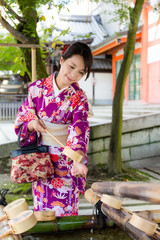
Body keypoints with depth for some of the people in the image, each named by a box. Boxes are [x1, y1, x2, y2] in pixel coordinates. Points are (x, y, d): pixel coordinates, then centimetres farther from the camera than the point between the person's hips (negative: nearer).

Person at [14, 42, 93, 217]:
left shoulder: (79, 98, -6)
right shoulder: (37, 88, -2)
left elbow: (79, 130, -21)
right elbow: (21, 120, 5)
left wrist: (78, 160, -37)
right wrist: (32, 124, -18)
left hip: (66, 162, -1)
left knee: (65, 211, 7)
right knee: (42, 209, 13)